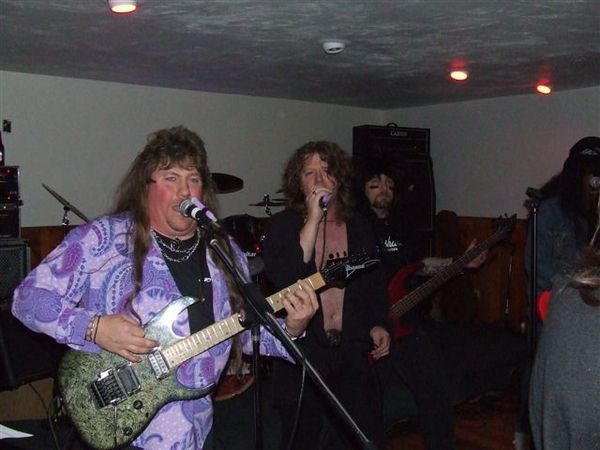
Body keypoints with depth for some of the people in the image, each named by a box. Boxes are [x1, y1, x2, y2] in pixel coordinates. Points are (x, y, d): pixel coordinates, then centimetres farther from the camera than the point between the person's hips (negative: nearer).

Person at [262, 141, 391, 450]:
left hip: (352, 351, 4)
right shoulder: (282, 225, -5)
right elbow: (282, 277, -22)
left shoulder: (358, 226, 8)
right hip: (301, 352, -3)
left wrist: (377, 324, 5)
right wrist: (312, 220, -22)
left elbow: (374, 282, 18)